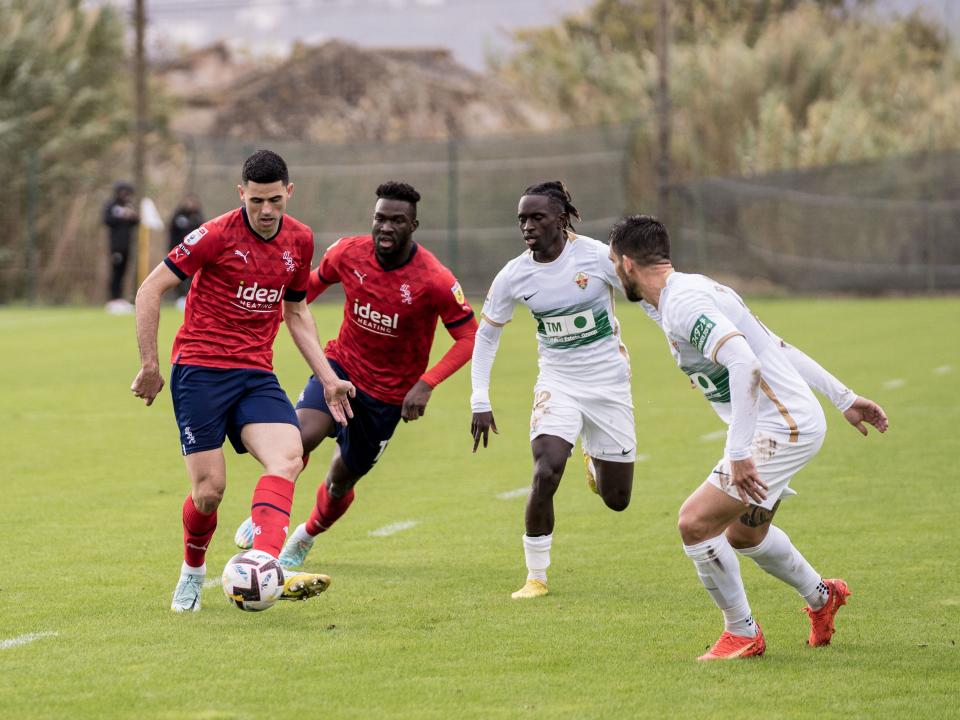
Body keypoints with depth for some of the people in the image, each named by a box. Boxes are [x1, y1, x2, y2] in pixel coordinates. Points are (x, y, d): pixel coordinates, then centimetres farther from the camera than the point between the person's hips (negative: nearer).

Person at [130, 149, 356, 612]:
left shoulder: (299, 241, 7)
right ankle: (192, 573, 22)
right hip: (200, 371, -4)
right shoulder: (217, 235, -9)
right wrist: (149, 365, -7)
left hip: (256, 375, 4)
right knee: (209, 489, -8)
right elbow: (150, 291, -5)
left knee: (288, 457, -23)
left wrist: (328, 379, 15)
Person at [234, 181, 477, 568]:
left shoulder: (434, 281, -23)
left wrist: (426, 384, -26)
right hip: (342, 366, 1)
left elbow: (469, 337, -16)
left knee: (340, 483, 10)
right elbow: (315, 281, 11)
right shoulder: (348, 253, -12)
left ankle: (305, 538, 43)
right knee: (300, 436, -27)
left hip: (390, 394, -1)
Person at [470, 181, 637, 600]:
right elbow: (486, 333, 5)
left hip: (609, 382, -1)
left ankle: (595, 462, 45)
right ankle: (536, 577, -9)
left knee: (616, 500, 6)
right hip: (557, 383, 1)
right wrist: (480, 401, -1)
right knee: (546, 474, -24)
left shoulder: (597, 256, -17)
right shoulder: (514, 276, -9)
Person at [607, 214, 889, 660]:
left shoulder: (682, 303, -18)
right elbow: (779, 349, 18)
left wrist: (739, 453, -33)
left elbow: (745, 363, -31)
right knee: (744, 535, 27)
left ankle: (742, 634, 1)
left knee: (695, 523, -13)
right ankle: (821, 598, 47)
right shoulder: (691, 291, 14)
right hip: (795, 424, 11)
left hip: (782, 429, -11)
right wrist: (844, 399, 20)